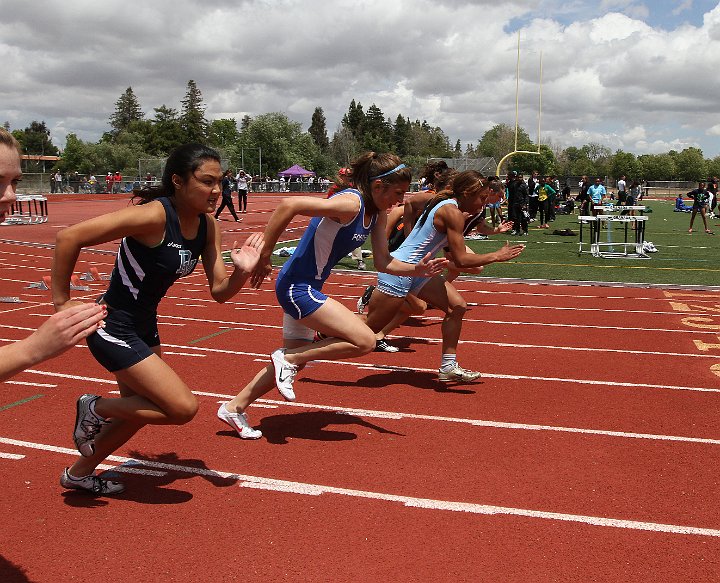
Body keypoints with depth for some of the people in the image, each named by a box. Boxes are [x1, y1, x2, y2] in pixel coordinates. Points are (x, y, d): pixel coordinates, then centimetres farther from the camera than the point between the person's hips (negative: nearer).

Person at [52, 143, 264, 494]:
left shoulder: (208, 226, -3)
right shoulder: (154, 215, -26)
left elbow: (219, 292, 0)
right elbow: (68, 237, -27)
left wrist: (242, 271, -21)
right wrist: (62, 302, -21)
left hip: (144, 327, 9)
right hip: (113, 328, -9)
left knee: (140, 410, 22)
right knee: (183, 407, -12)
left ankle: (79, 474, 44)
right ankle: (96, 409, 10)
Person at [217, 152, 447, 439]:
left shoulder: (378, 213, 6)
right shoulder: (350, 203, -23)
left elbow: (383, 262, 12)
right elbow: (288, 205, -30)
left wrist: (417, 268, -5)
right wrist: (263, 255, -27)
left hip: (304, 289, 10)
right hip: (297, 287, -10)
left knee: (295, 360, 19)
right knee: (365, 341, -14)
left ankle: (233, 408, 31)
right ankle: (288, 359, -2)